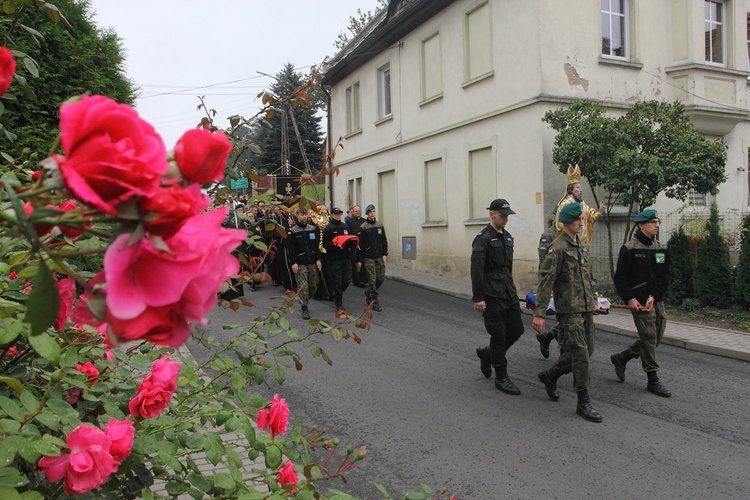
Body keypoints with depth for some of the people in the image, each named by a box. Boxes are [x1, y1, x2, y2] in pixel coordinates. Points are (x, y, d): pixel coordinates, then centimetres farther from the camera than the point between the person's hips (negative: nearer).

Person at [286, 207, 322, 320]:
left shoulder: (313, 229, 9)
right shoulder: (292, 231, -3)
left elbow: (317, 246, 12)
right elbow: (290, 248, -6)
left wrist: (318, 259, 5)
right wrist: (293, 262, -13)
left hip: (312, 262, 5)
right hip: (300, 263, -4)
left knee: (313, 285, 8)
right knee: (303, 286, -8)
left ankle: (303, 301, 31)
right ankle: (304, 308, 1)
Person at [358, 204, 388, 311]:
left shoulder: (380, 225, 9)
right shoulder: (363, 227, -4)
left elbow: (384, 241, 12)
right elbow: (360, 244, -5)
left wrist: (385, 254, 3)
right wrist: (360, 259, -8)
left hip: (380, 257, 4)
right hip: (369, 258, -4)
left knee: (381, 278, 6)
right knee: (372, 279, -3)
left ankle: (369, 292, 30)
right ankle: (374, 302, 5)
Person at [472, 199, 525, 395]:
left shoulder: (507, 237, 13)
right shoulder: (483, 238, -13)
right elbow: (476, 270, -17)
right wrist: (478, 298, -20)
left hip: (508, 291, 8)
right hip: (492, 295, -8)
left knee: (516, 330, 8)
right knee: (499, 335, -1)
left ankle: (486, 353, 30)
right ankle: (501, 377, 12)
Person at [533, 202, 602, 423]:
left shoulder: (582, 246, 13)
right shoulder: (558, 247, -13)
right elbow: (545, 280, -18)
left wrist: (592, 300, 24)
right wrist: (539, 313, -22)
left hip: (586, 308, 8)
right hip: (569, 309, -8)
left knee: (586, 350, 12)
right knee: (580, 353, -6)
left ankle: (549, 376, 30)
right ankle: (583, 402, 5)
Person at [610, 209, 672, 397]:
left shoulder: (661, 249, 9)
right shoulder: (629, 249, -8)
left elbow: (665, 276, 7)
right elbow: (620, 278, -8)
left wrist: (654, 296, -8)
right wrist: (630, 299, -16)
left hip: (656, 301, 7)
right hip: (639, 302, -7)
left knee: (655, 339, 12)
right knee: (649, 338, -4)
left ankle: (620, 358, 30)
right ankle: (653, 380, 7)